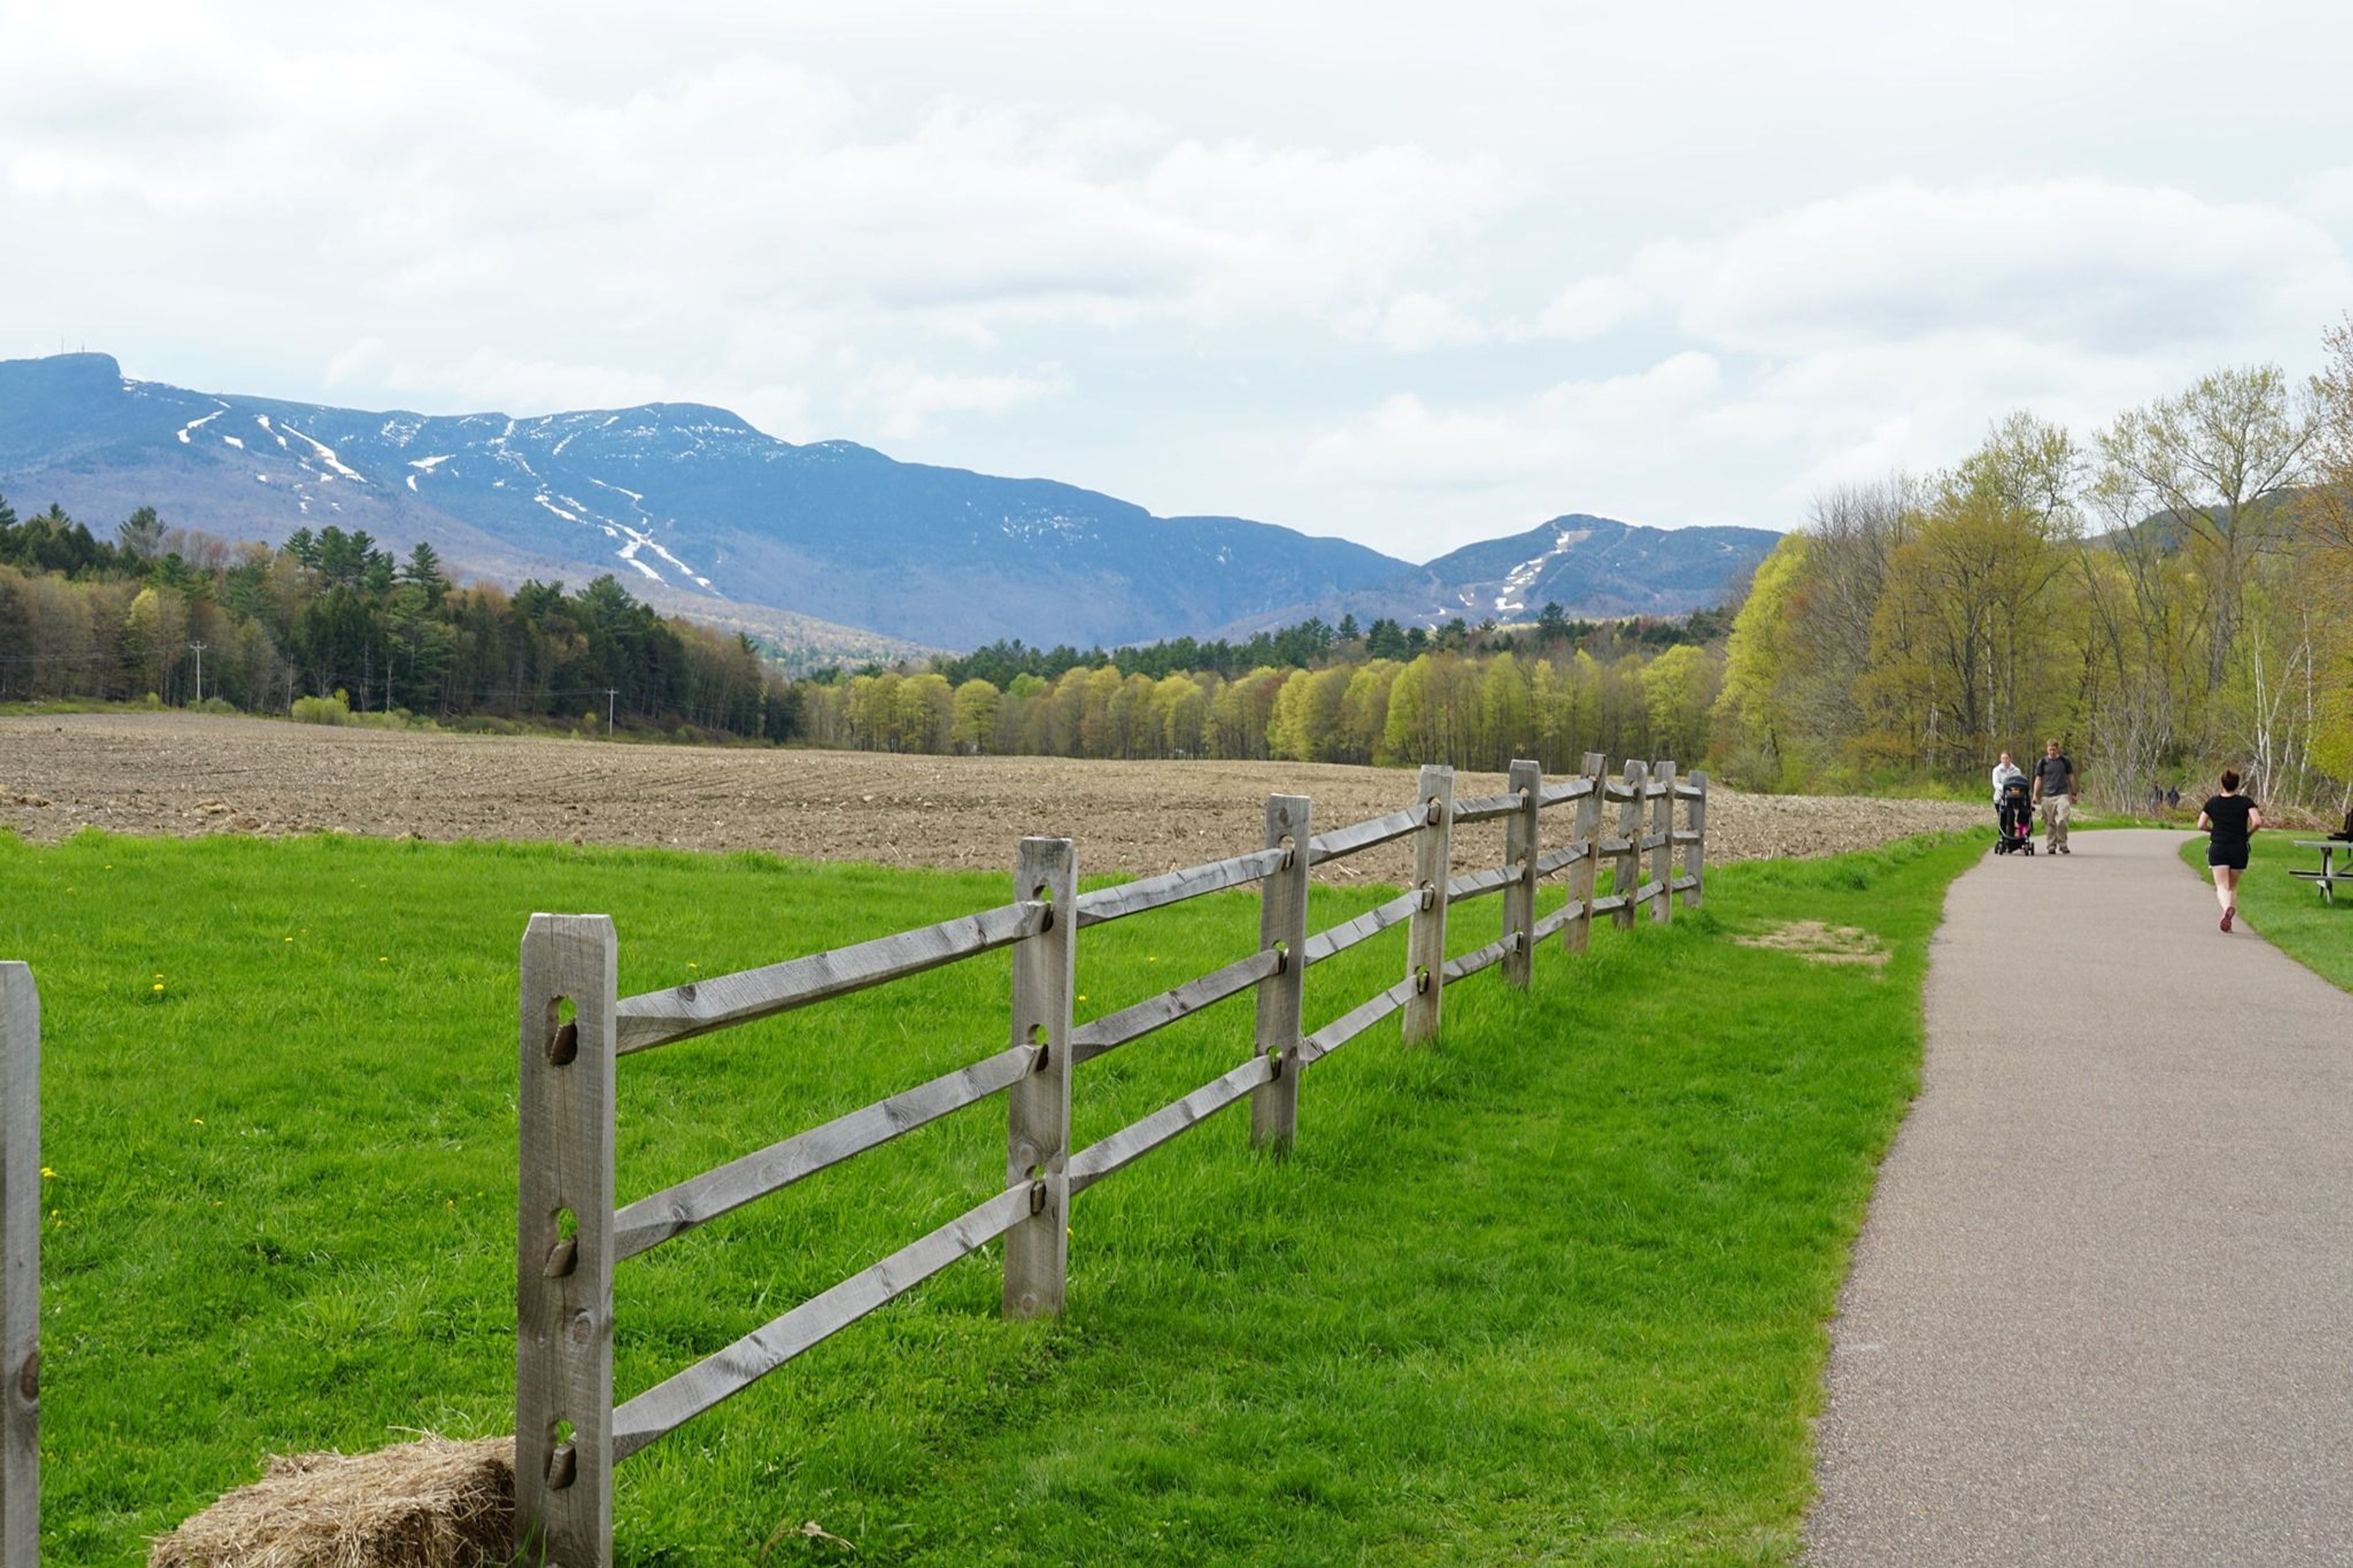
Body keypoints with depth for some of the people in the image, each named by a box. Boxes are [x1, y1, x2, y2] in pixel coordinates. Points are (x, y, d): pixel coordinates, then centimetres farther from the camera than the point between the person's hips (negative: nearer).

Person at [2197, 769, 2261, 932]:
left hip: (2218, 848, 0)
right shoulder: (2245, 802, -2)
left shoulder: (2212, 802, 3)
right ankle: (2230, 917, 11)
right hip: (2239, 849, 1)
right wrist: (2247, 833, 6)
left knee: (2222, 887, -7)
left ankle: (2227, 908, -37)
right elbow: (2257, 822, -13)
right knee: (2233, 887, 15)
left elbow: (2201, 825, 3)